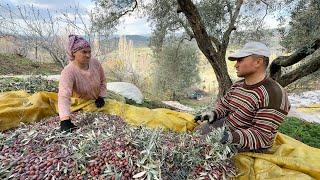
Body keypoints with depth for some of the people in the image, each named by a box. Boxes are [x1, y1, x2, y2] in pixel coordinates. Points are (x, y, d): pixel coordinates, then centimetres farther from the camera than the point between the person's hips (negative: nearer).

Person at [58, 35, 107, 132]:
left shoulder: (95, 63, -17)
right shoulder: (68, 72, -32)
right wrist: (65, 120, -55)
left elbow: (102, 80, -1)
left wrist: (101, 97, -10)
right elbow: (64, 96, -44)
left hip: (96, 102, 3)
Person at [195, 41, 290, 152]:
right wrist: (213, 113, -9)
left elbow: (261, 136, -25)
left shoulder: (273, 95, -24)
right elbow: (223, 104, 12)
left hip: (247, 147, -7)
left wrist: (233, 137, -39)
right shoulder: (237, 85, 1)